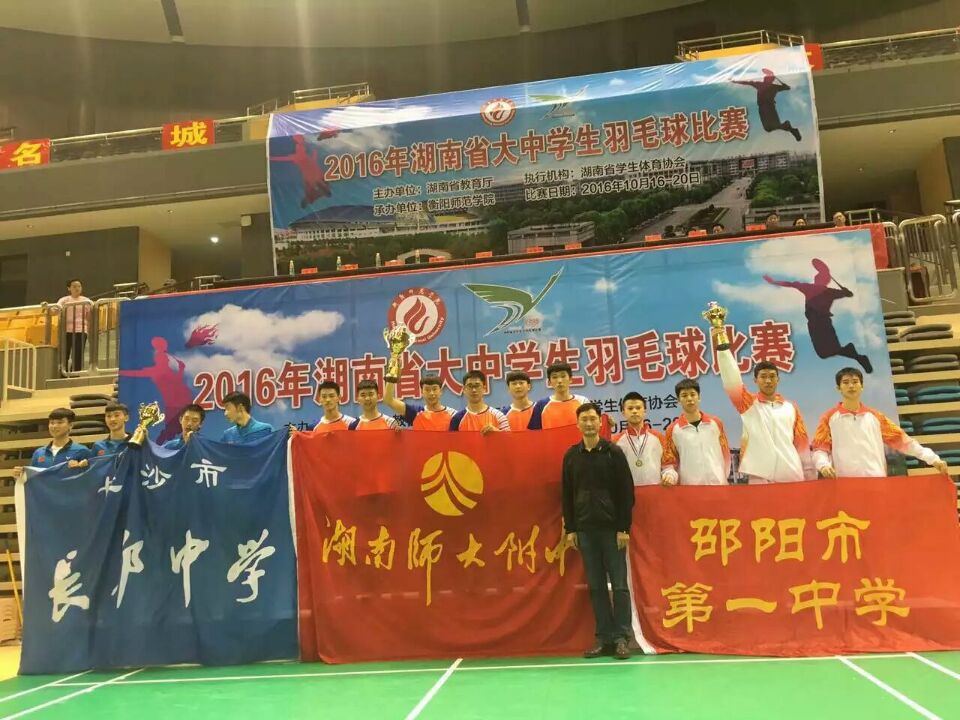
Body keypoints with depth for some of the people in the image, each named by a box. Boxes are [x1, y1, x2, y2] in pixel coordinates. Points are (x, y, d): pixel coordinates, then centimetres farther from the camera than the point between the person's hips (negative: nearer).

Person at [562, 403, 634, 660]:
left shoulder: (613, 452, -3)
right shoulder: (571, 455, 7)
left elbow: (626, 492, -5)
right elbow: (567, 494, 10)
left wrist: (624, 528, -9)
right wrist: (570, 529, 5)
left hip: (611, 528, -3)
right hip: (584, 530, 3)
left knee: (619, 584, 2)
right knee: (596, 586, 7)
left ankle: (621, 637, 11)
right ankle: (604, 637, 15)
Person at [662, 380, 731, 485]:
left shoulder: (715, 423, 5)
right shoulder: (673, 430, 0)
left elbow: (725, 454, 12)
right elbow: (669, 461, 3)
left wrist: (722, 480, 11)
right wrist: (670, 475, -16)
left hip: (717, 485, 1)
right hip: (688, 487, -1)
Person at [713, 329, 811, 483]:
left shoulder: (791, 407, 13)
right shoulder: (748, 404, 6)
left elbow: (801, 441, 14)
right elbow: (731, 381, -10)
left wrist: (809, 472, 10)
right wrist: (722, 347, -22)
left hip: (792, 476, 3)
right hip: (759, 477, -2)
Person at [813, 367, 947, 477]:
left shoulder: (875, 416, 14)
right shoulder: (829, 417, 5)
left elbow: (900, 439, 13)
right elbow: (820, 448, 0)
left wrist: (933, 458, 8)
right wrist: (824, 465, -21)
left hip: (878, 481, 3)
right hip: (845, 483, -3)